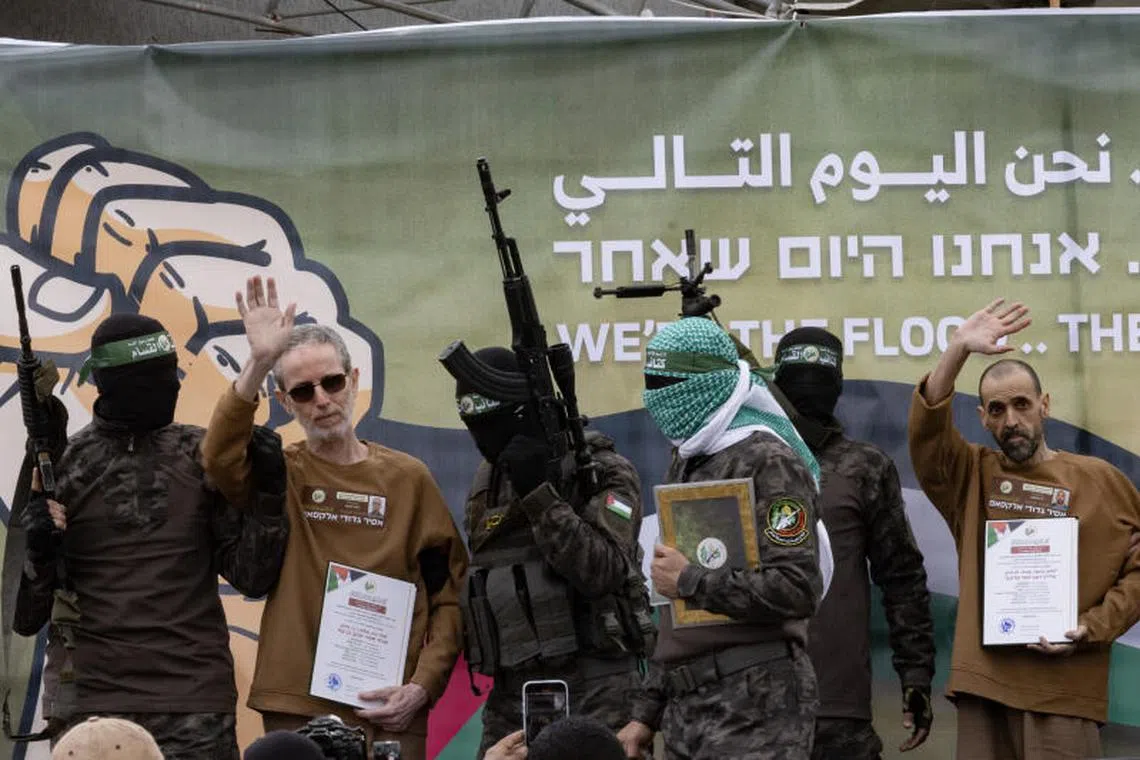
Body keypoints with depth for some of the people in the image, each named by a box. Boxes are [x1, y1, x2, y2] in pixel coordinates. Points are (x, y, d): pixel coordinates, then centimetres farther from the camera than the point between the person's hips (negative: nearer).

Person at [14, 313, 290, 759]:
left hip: (198, 707, 1)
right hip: (95, 705, -1)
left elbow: (252, 578, 6)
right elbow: (25, 619, 5)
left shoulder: (204, 456, 7)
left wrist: (269, 494, -7)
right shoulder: (61, 466, 3)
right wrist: (38, 554, -15)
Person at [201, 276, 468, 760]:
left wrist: (422, 685, -6)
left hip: (390, 711, 1)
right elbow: (219, 459, -19)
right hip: (295, 710, 0)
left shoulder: (407, 478, 5)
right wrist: (258, 364, -26)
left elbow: (447, 596, 6)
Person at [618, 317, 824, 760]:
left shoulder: (768, 461, -10)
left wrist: (690, 581, -13)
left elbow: (796, 590, -21)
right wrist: (648, 711, 19)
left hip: (753, 707, -9)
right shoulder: (687, 465, 18)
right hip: (686, 707, 9)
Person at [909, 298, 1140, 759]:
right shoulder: (972, 476, 12)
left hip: (1063, 688, -2)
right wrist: (959, 350, -16)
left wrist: (1095, 626, -7)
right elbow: (925, 431, -5)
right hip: (983, 683, 2)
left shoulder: (1101, 481, 7)